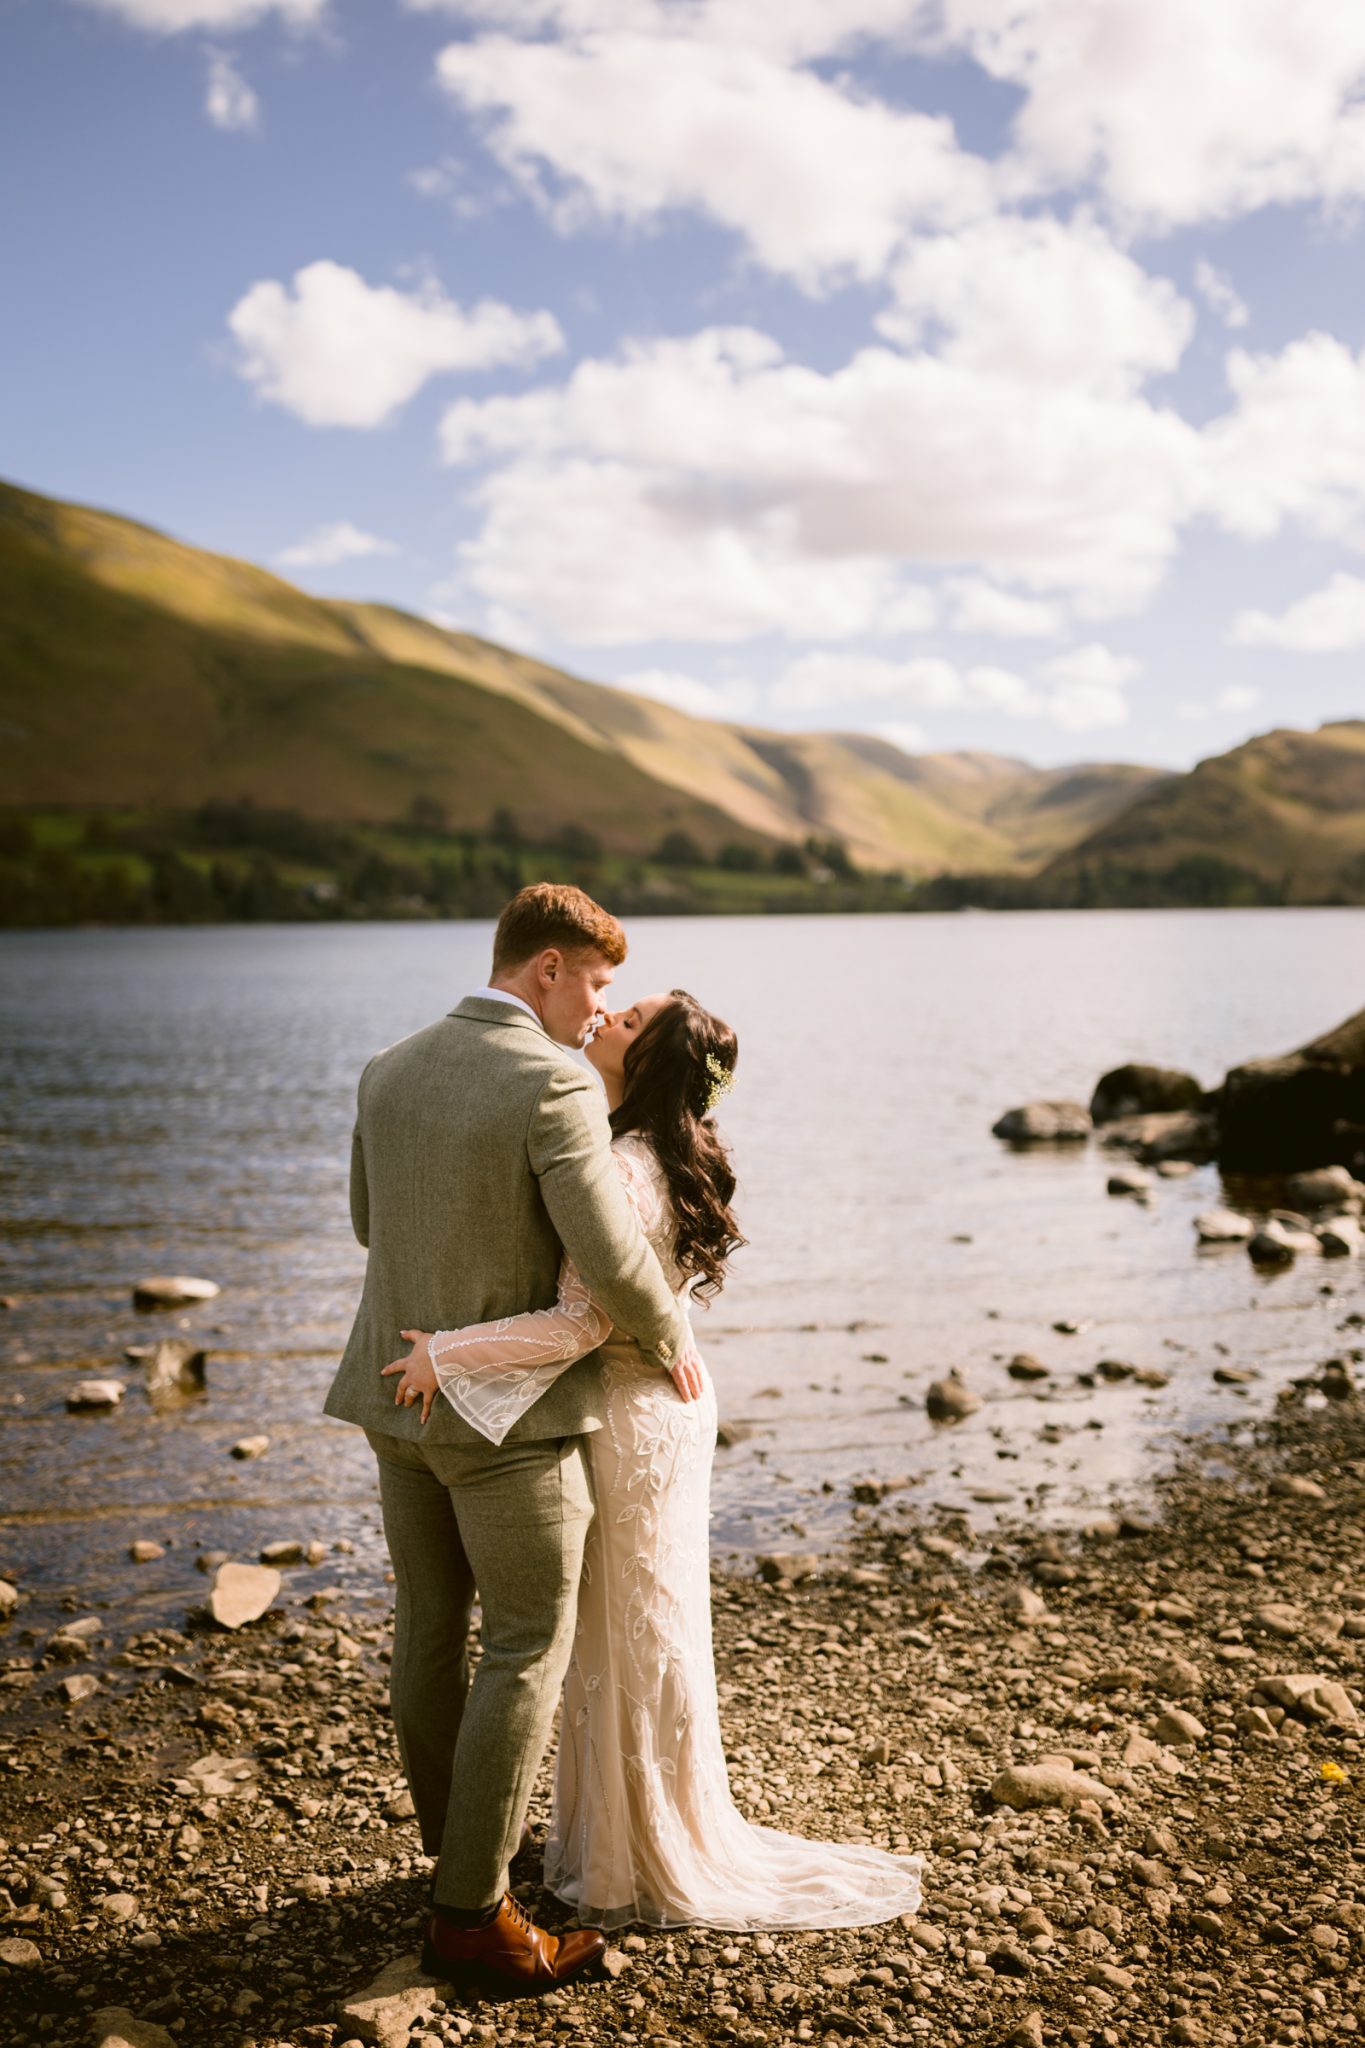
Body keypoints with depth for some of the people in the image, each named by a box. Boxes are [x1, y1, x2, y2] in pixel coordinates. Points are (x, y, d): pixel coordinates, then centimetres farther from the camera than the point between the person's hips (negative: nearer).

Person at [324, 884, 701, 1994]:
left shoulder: (390, 1071, 3)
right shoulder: (554, 1086, -21)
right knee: (530, 1645, 3)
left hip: (400, 1393, 8)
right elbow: (613, 1259, -26)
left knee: (431, 1627, 16)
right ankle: (471, 1912, 6)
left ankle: (464, 1850, 32)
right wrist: (672, 1339, -7)